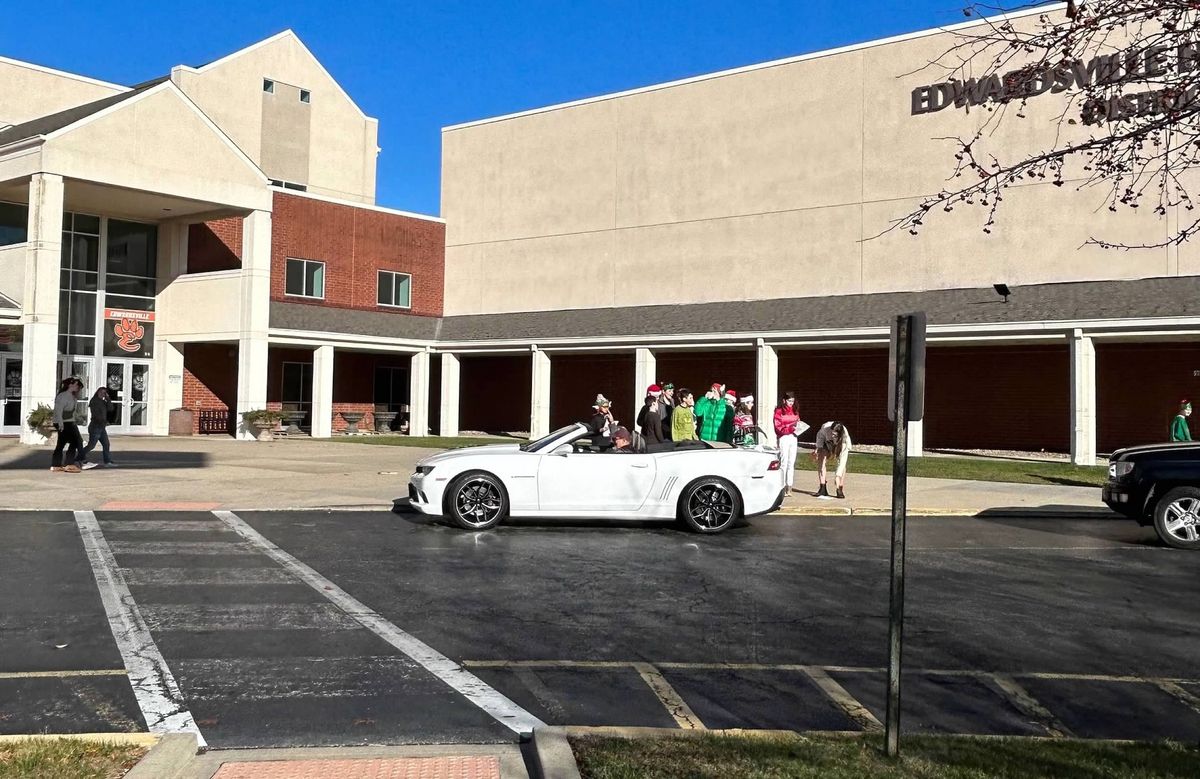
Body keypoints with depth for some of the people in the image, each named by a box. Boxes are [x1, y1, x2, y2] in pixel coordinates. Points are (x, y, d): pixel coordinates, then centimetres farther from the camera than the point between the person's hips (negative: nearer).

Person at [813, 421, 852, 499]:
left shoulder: (845, 438, -41)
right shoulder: (825, 427, -38)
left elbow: (843, 459, -40)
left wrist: (837, 475, -43)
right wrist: (818, 448, -21)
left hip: (841, 445, -2)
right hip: (827, 442, 2)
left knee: (842, 464, -23)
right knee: (820, 459, -20)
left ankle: (840, 490, -14)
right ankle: (823, 488, -20)